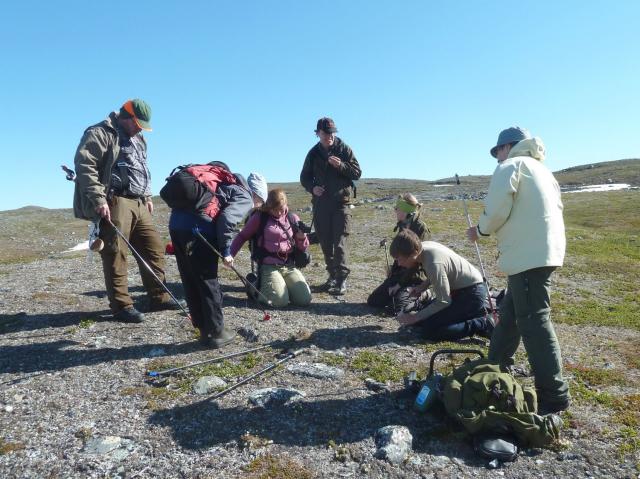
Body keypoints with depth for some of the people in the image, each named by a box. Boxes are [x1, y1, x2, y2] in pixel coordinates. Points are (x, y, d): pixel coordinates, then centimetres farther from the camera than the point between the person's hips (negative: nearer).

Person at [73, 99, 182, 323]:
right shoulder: (99, 134, -4)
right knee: (116, 254, -7)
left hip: (137, 204, 9)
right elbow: (84, 166, -14)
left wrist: (147, 197, 25)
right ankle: (121, 306, 0)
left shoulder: (137, 140, 24)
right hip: (114, 203, -9)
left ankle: (158, 297, 15)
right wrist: (98, 199, -21)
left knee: (154, 248, 7)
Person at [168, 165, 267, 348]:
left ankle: (205, 330, 26)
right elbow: (226, 218, -13)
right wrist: (226, 250, -6)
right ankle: (215, 333, 14)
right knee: (209, 282, 4)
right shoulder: (245, 197, 6)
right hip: (197, 228, -8)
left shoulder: (227, 183, 30)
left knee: (190, 282, 15)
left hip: (176, 220, 8)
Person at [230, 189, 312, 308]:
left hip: (289, 266, 4)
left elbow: (303, 248, 12)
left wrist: (302, 238, -11)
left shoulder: (293, 218, 9)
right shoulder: (259, 217, 0)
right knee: (281, 301, -23)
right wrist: (230, 254, -3)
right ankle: (258, 287, 9)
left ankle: (282, 286, 16)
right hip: (269, 266, -3)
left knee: (305, 300, -14)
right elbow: (242, 236, 9)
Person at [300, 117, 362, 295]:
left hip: (341, 202, -4)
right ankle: (333, 275, 20)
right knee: (325, 242, 8)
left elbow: (357, 173, -1)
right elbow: (304, 177, 16)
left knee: (340, 241, -11)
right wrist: (312, 188, -5)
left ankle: (342, 279, -8)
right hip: (320, 203, 4)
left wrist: (341, 165, -18)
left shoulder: (344, 149, 1)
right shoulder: (313, 153, 9)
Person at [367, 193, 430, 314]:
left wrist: (399, 284, -17)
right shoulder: (402, 226, 10)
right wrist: (393, 271, 3)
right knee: (373, 301, 3)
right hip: (398, 273, 8)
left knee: (399, 309, -24)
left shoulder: (421, 228, -15)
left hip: (414, 277, -8)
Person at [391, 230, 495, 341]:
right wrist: (424, 285, 0)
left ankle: (482, 324, -9)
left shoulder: (434, 264, -31)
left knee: (428, 331, -17)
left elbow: (443, 302, -24)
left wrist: (416, 317, -17)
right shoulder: (423, 246, -5)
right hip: (457, 288, 9)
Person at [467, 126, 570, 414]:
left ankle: (553, 395, -3)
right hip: (544, 251, 10)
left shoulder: (511, 166, -2)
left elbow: (497, 209, -14)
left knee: (533, 321, -7)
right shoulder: (541, 169, 24)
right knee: (509, 314, 18)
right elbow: (555, 208, 21)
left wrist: (481, 230, 6)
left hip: (528, 255, -10)